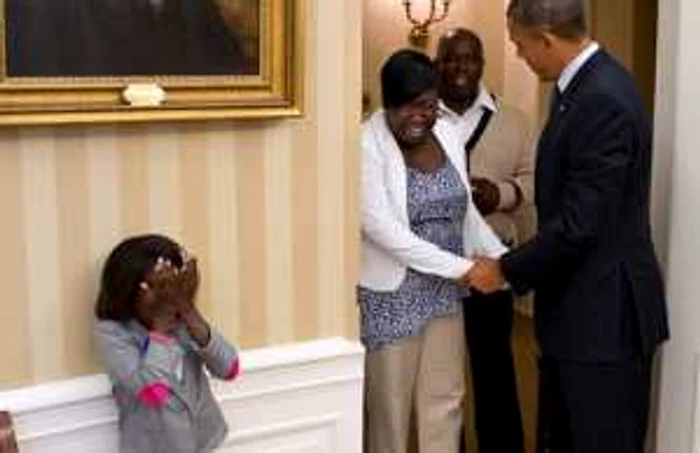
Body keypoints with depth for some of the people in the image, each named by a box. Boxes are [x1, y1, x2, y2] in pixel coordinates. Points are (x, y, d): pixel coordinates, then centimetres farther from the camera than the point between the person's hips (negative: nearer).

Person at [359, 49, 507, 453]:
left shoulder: (448, 139, 3)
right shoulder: (367, 145, -17)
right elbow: (383, 231, -23)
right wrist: (461, 267, -22)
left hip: (445, 293, 6)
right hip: (391, 296, -6)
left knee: (446, 401, 13)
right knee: (391, 407, 9)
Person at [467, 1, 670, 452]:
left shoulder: (604, 100, -23)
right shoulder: (582, 85, 8)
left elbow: (579, 223, -24)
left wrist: (507, 269, -13)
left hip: (605, 313, -10)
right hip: (578, 306, 10)